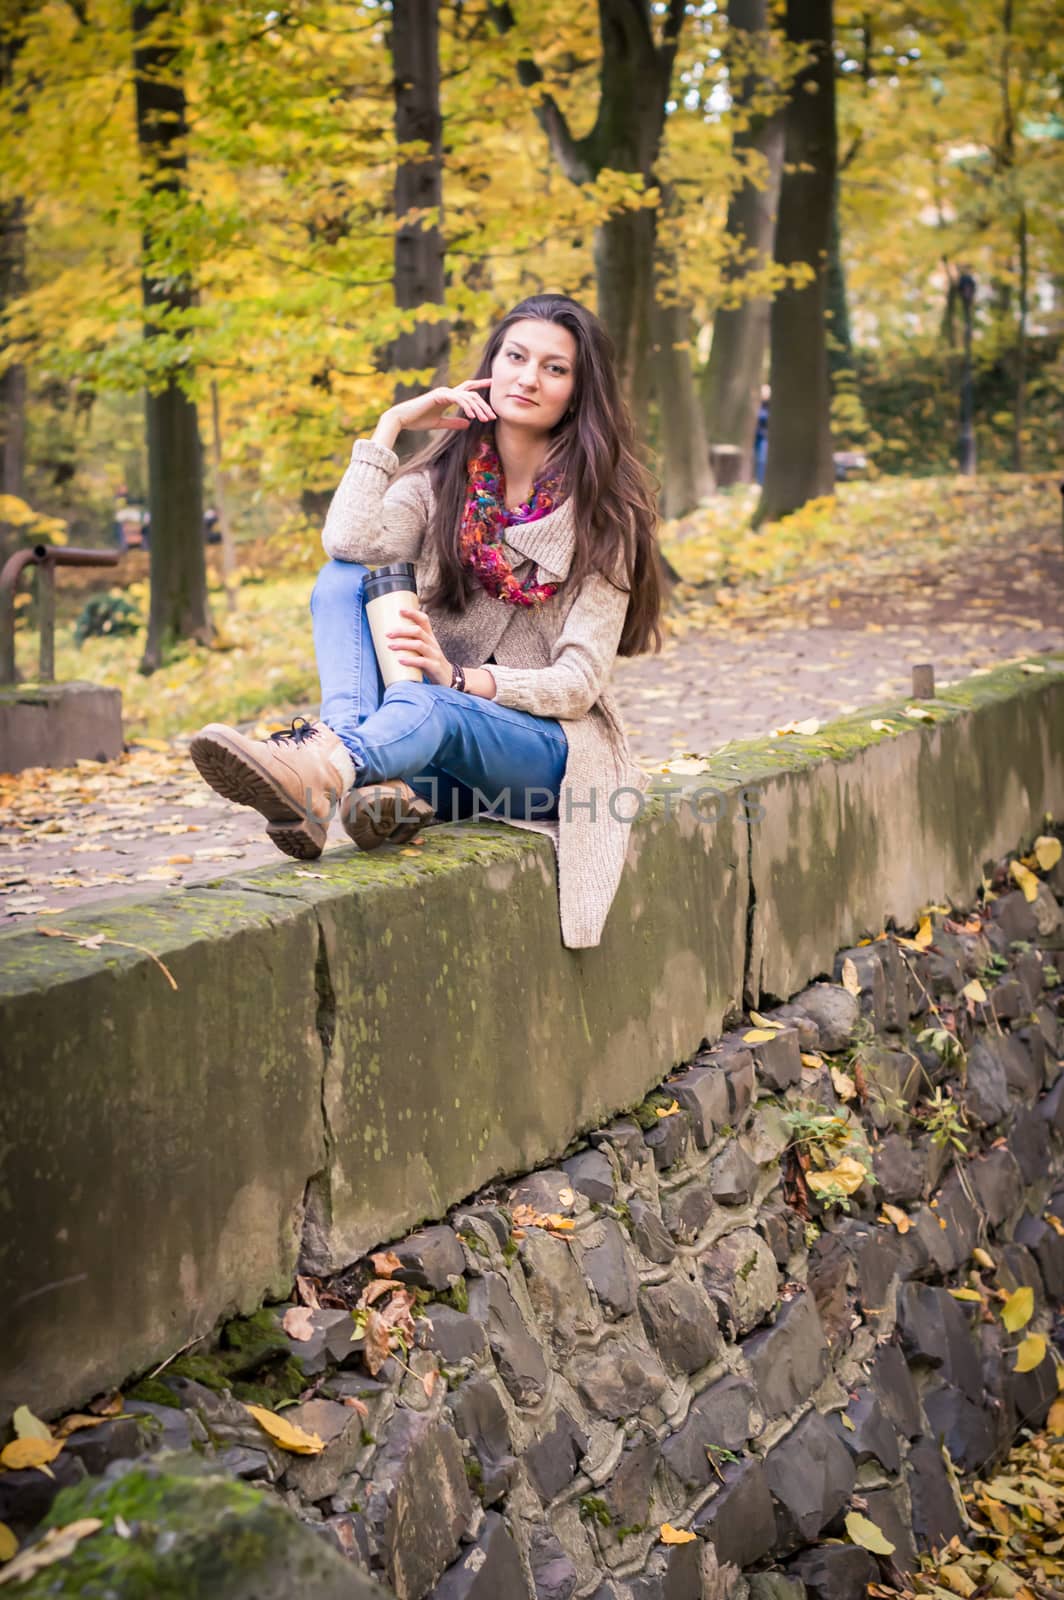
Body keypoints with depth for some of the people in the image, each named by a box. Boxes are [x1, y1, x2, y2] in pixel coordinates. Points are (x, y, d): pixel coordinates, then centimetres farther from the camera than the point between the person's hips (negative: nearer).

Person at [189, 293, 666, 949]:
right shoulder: (443, 481, 8)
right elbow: (348, 542, -15)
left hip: (546, 742, -4)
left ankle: (317, 771, -72)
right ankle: (365, 767, -44)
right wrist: (390, 425, -11)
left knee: (430, 708, -38)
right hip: (430, 723, 4)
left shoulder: (602, 510, -1)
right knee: (343, 577, -18)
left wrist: (460, 678, -26)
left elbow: (578, 682, -10)